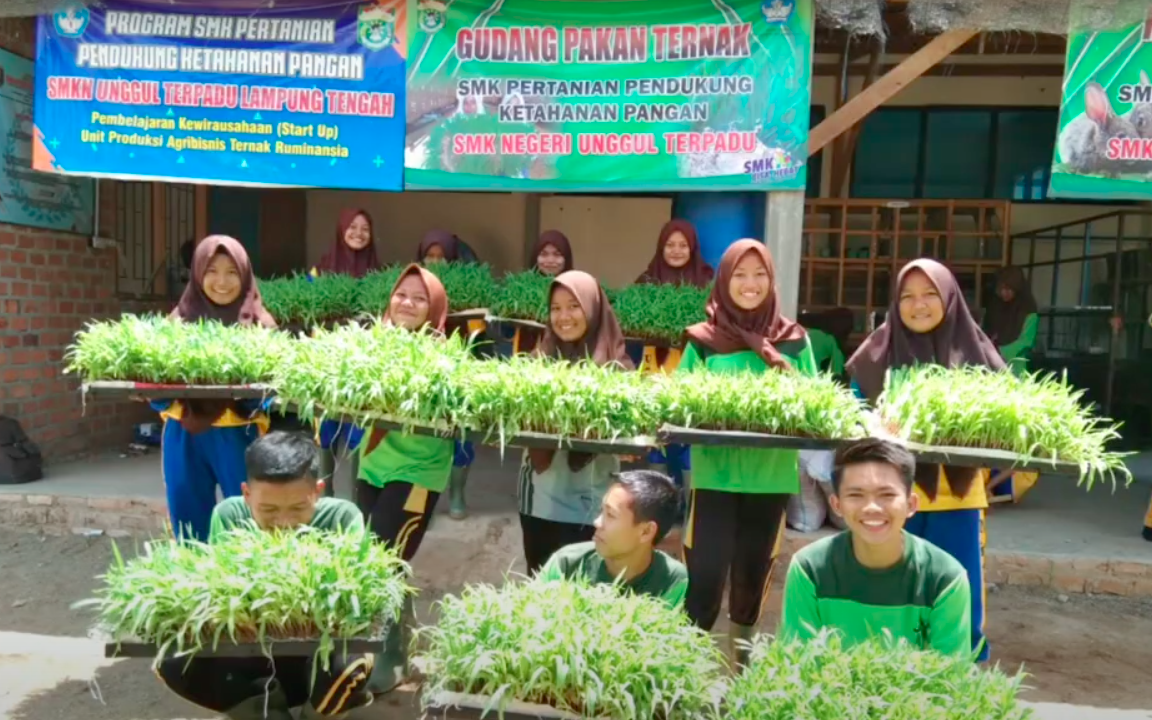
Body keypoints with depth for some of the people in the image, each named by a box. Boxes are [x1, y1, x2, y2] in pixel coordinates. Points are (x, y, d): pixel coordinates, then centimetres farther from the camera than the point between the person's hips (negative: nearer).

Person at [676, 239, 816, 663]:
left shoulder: (794, 341, 3)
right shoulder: (703, 340, 0)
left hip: (772, 476, 2)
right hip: (715, 475, -2)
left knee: (753, 575, 16)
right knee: (705, 577, -5)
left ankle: (742, 653, 38)